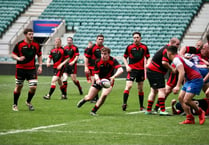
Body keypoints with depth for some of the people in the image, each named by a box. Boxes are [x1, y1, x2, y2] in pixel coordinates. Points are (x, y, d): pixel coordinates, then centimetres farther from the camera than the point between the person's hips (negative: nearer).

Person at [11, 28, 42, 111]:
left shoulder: (36, 45, 2)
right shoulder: (19, 44, -6)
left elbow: (39, 55, 14)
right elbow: (13, 54, 0)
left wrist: (40, 66, 5)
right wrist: (18, 58, -21)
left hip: (32, 69, 2)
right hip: (20, 69, -2)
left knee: (33, 87, -9)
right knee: (19, 86, 7)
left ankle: (28, 102, 18)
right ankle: (15, 104, 24)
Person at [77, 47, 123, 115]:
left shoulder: (113, 60, -20)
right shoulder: (98, 62, -12)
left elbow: (120, 70, -34)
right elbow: (96, 74, -8)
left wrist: (113, 77, -52)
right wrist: (97, 79, -32)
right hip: (99, 81, 2)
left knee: (104, 94, -30)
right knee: (89, 98, 3)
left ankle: (94, 111, -12)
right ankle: (83, 100, 44)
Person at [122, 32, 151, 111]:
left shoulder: (144, 47, 3)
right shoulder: (129, 47, -1)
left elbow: (148, 57, 10)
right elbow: (124, 57, 8)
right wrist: (127, 66, -5)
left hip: (141, 69, 2)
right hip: (132, 69, -2)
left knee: (140, 88, 10)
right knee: (128, 85, -17)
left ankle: (141, 106, 17)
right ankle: (124, 103, -17)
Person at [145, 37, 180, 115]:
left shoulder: (165, 49, 16)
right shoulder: (167, 50, -16)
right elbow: (164, 62, -26)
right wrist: (172, 69, -15)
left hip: (151, 70, 11)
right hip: (155, 72, -11)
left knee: (154, 91, 13)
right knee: (162, 89, -13)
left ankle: (148, 110, 15)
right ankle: (162, 110, -18)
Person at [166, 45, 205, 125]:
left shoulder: (176, 59, -13)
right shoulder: (179, 58, 18)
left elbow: (182, 72, -27)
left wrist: (178, 86, -31)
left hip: (196, 79, -10)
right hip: (190, 80, 10)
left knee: (186, 100, -16)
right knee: (181, 98, 4)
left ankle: (200, 112, 7)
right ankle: (190, 119, 5)